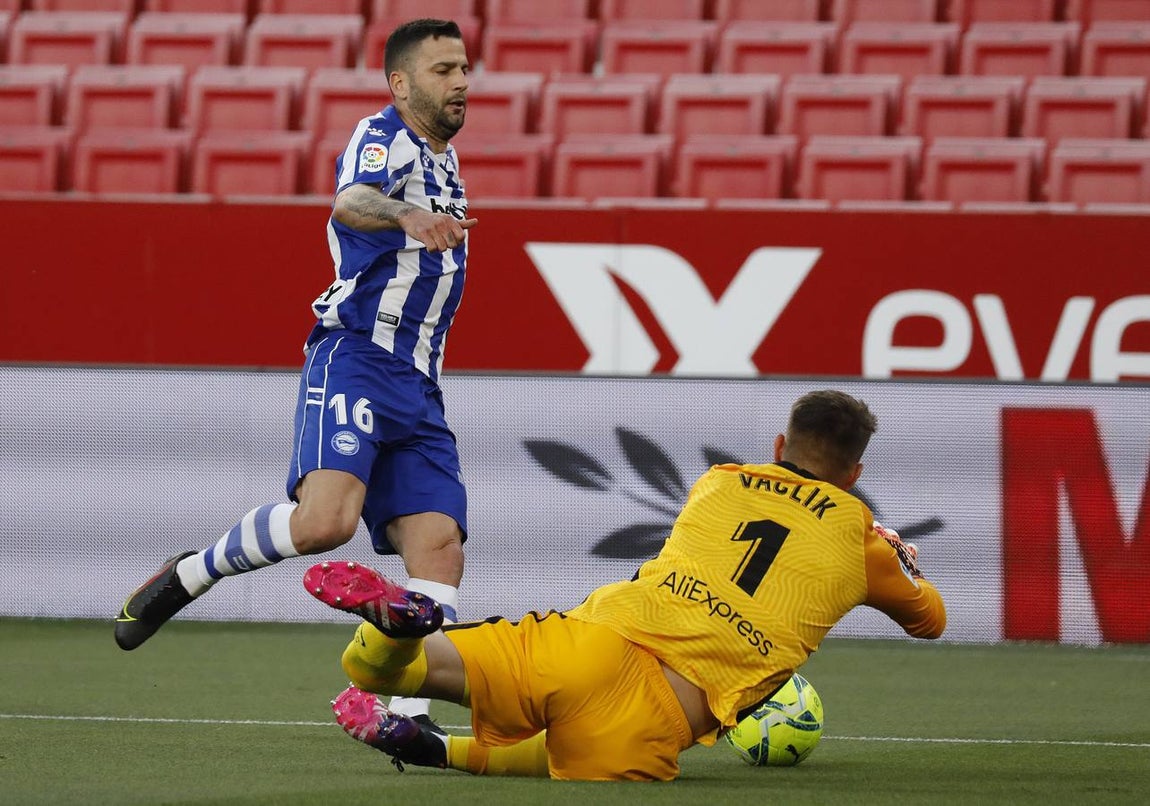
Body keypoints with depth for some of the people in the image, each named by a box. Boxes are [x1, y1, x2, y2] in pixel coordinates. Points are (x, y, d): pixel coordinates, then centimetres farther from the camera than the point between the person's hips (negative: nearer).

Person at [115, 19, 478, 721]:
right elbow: (351, 202, -27)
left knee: (440, 546, -9)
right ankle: (188, 576, -4)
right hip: (353, 357, -8)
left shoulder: (444, 162, 23)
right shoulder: (383, 137, -3)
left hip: (417, 386, 8)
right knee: (325, 519, -27)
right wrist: (406, 215, -46)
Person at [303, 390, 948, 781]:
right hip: (658, 719, -2)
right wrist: (904, 558, 58)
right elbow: (931, 619, 38)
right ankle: (443, 751, -7)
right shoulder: (859, 534, 18)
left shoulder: (716, 483, 27)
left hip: (591, 638, 2)